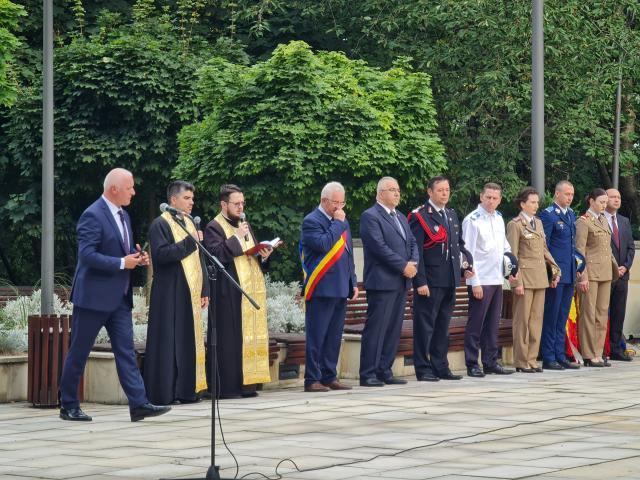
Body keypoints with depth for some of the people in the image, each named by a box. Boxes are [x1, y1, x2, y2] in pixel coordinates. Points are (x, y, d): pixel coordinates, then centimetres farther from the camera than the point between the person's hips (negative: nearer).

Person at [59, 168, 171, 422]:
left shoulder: (123, 215, 14)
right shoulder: (92, 216, -15)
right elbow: (87, 255, -23)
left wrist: (138, 258, 3)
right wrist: (122, 263, -20)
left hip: (119, 296, 8)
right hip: (94, 296, -8)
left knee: (126, 351, 0)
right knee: (78, 353, 3)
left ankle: (139, 403, -4)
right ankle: (68, 406, 11)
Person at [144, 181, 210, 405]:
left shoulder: (190, 223, 17)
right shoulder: (160, 224, -6)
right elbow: (161, 254, -19)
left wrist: (204, 290, 14)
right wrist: (190, 241, -19)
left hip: (190, 294, 7)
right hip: (169, 293, -7)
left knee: (188, 341, 7)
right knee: (168, 342, -7)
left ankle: (186, 390, 10)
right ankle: (163, 392, -5)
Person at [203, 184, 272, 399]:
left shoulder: (244, 225, 19)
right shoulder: (214, 227, -4)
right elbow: (216, 254, -17)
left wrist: (263, 256, 3)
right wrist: (237, 238, -17)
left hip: (251, 290, 7)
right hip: (229, 292, -7)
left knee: (250, 335, 5)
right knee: (230, 338, -9)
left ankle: (245, 383, 8)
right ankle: (227, 387, -8)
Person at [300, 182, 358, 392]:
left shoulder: (342, 221, 17)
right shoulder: (312, 221, -8)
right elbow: (323, 244, -25)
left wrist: (353, 282, 17)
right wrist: (337, 223, -15)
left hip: (340, 288, 8)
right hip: (321, 289, -8)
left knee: (334, 337, 11)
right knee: (317, 336, -5)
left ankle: (330, 377, 17)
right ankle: (312, 379, -2)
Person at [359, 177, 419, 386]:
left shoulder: (401, 218, 20)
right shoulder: (370, 216, -8)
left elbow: (412, 243, 18)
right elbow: (380, 247, -16)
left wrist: (413, 263, -2)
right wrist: (404, 266, -15)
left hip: (401, 282, 8)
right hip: (382, 281, -8)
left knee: (394, 329, 8)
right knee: (376, 328, -7)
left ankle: (384, 371, 13)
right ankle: (368, 374, -5)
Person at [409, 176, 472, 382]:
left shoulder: (452, 215, 15)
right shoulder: (420, 216, -9)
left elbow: (459, 243, 24)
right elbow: (416, 251, -13)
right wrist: (420, 282, -18)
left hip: (450, 280, 8)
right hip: (429, 281, -7)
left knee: (443, 326, 13)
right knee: (425, 326, -3)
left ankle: (440, 367, 20)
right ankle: (423, 369, 2)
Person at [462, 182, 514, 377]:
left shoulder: (499, 219, 12)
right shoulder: (472, 220, -9)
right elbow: (468, 253, -12)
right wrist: (475, 282, -16)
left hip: (496, 279, 7)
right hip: (480, 281, -7)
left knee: (492, 324, 11)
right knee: (476, 324, -3)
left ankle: (490, 362, 18)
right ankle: (472, 365, 1)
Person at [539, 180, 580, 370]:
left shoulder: (571, 214, 15)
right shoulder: (548, 215, -10)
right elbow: (543, 245, -11)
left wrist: (577, 264, 15)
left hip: (569, 274, 8)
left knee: (562, 317, 12)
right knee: (551, 316, -2)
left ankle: (560, 356, 17)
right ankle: (548, 358, 2)